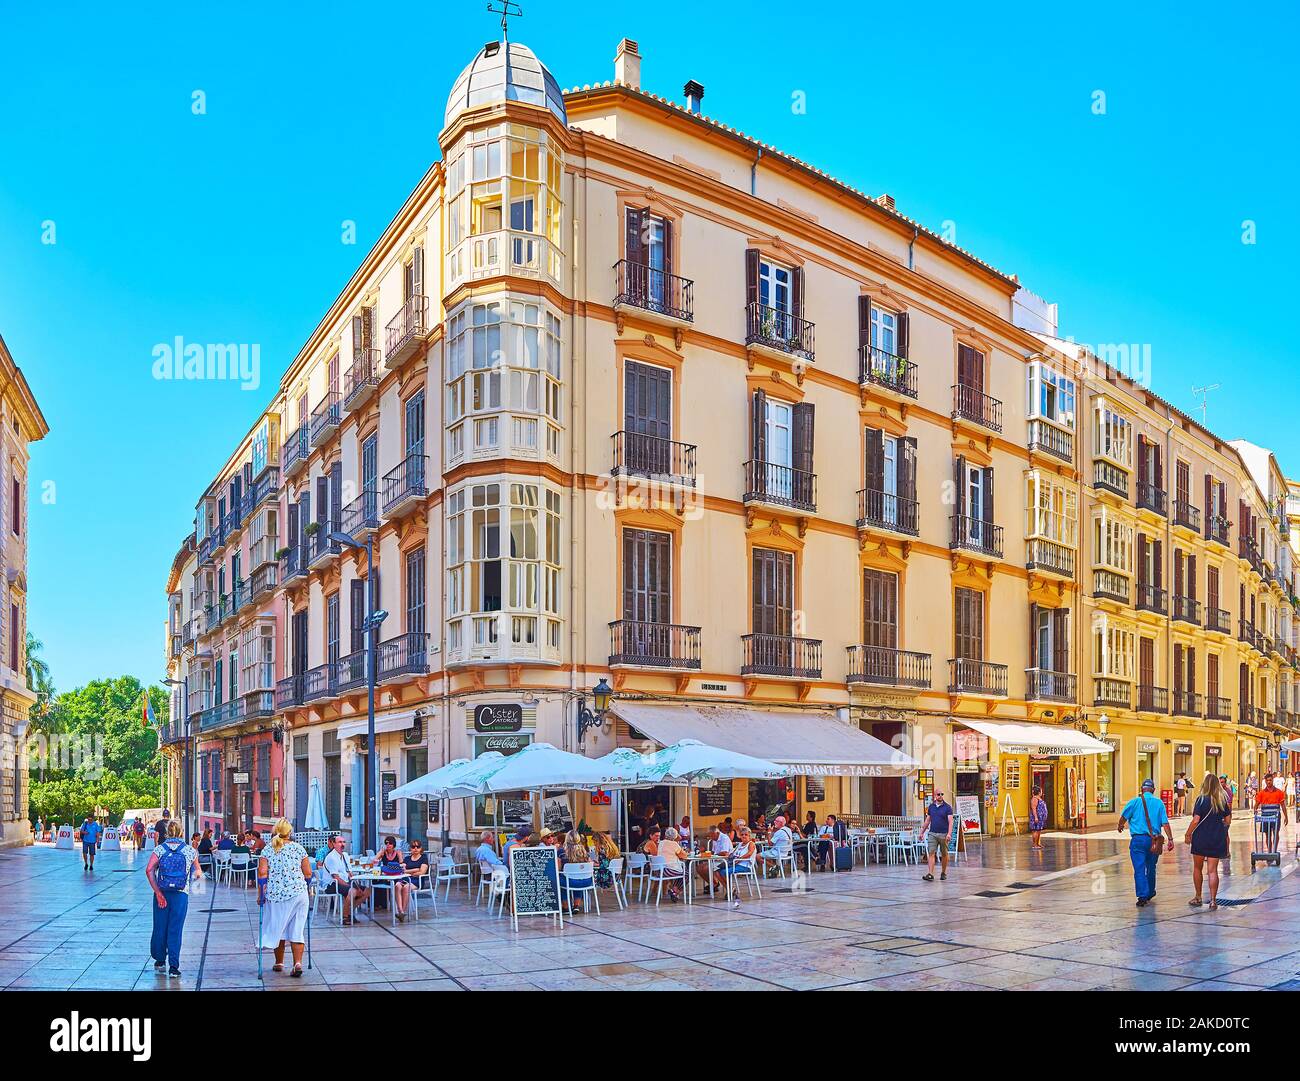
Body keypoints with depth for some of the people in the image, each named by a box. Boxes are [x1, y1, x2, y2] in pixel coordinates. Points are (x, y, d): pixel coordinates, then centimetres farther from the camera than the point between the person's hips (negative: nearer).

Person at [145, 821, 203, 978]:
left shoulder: (160, 849, 3)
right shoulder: (190, 851, 4)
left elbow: (149, 870, -11)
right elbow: (198, 871, 16)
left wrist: (158, 893, -11)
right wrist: (198, 873, 41)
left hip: (161, 893, 1)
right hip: (181, 894, -1)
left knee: (159, 928, 15)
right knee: (175, 931, 2)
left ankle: (159, 960, 29)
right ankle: (173, 967, -2)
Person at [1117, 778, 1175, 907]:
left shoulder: (1134, 802, -2)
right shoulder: (1159, 803, 3)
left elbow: (1123, 817, 5)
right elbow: (1165, 823, -4)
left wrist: (1120, 826, 25)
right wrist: (1170, 839, -1)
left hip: (1138, 839, -3)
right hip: (1154, 840, 3)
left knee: (1139, 869, -3)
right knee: (1151, 868, 19)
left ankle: (1143, 896, -11)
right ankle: (1150, 892, 34)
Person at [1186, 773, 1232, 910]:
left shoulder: (1201, 799, -11)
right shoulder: (1223, 801, 2)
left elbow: (1196, 820, -15)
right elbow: (1228, 821, 8)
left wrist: (1188, 834, -4)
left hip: (1201, 838, -3)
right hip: (1217, 839, 3)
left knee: (1197, 868, 13)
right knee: (1213, 870, 3)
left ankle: (1198, 898, 21)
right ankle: (1213, 900, -3)